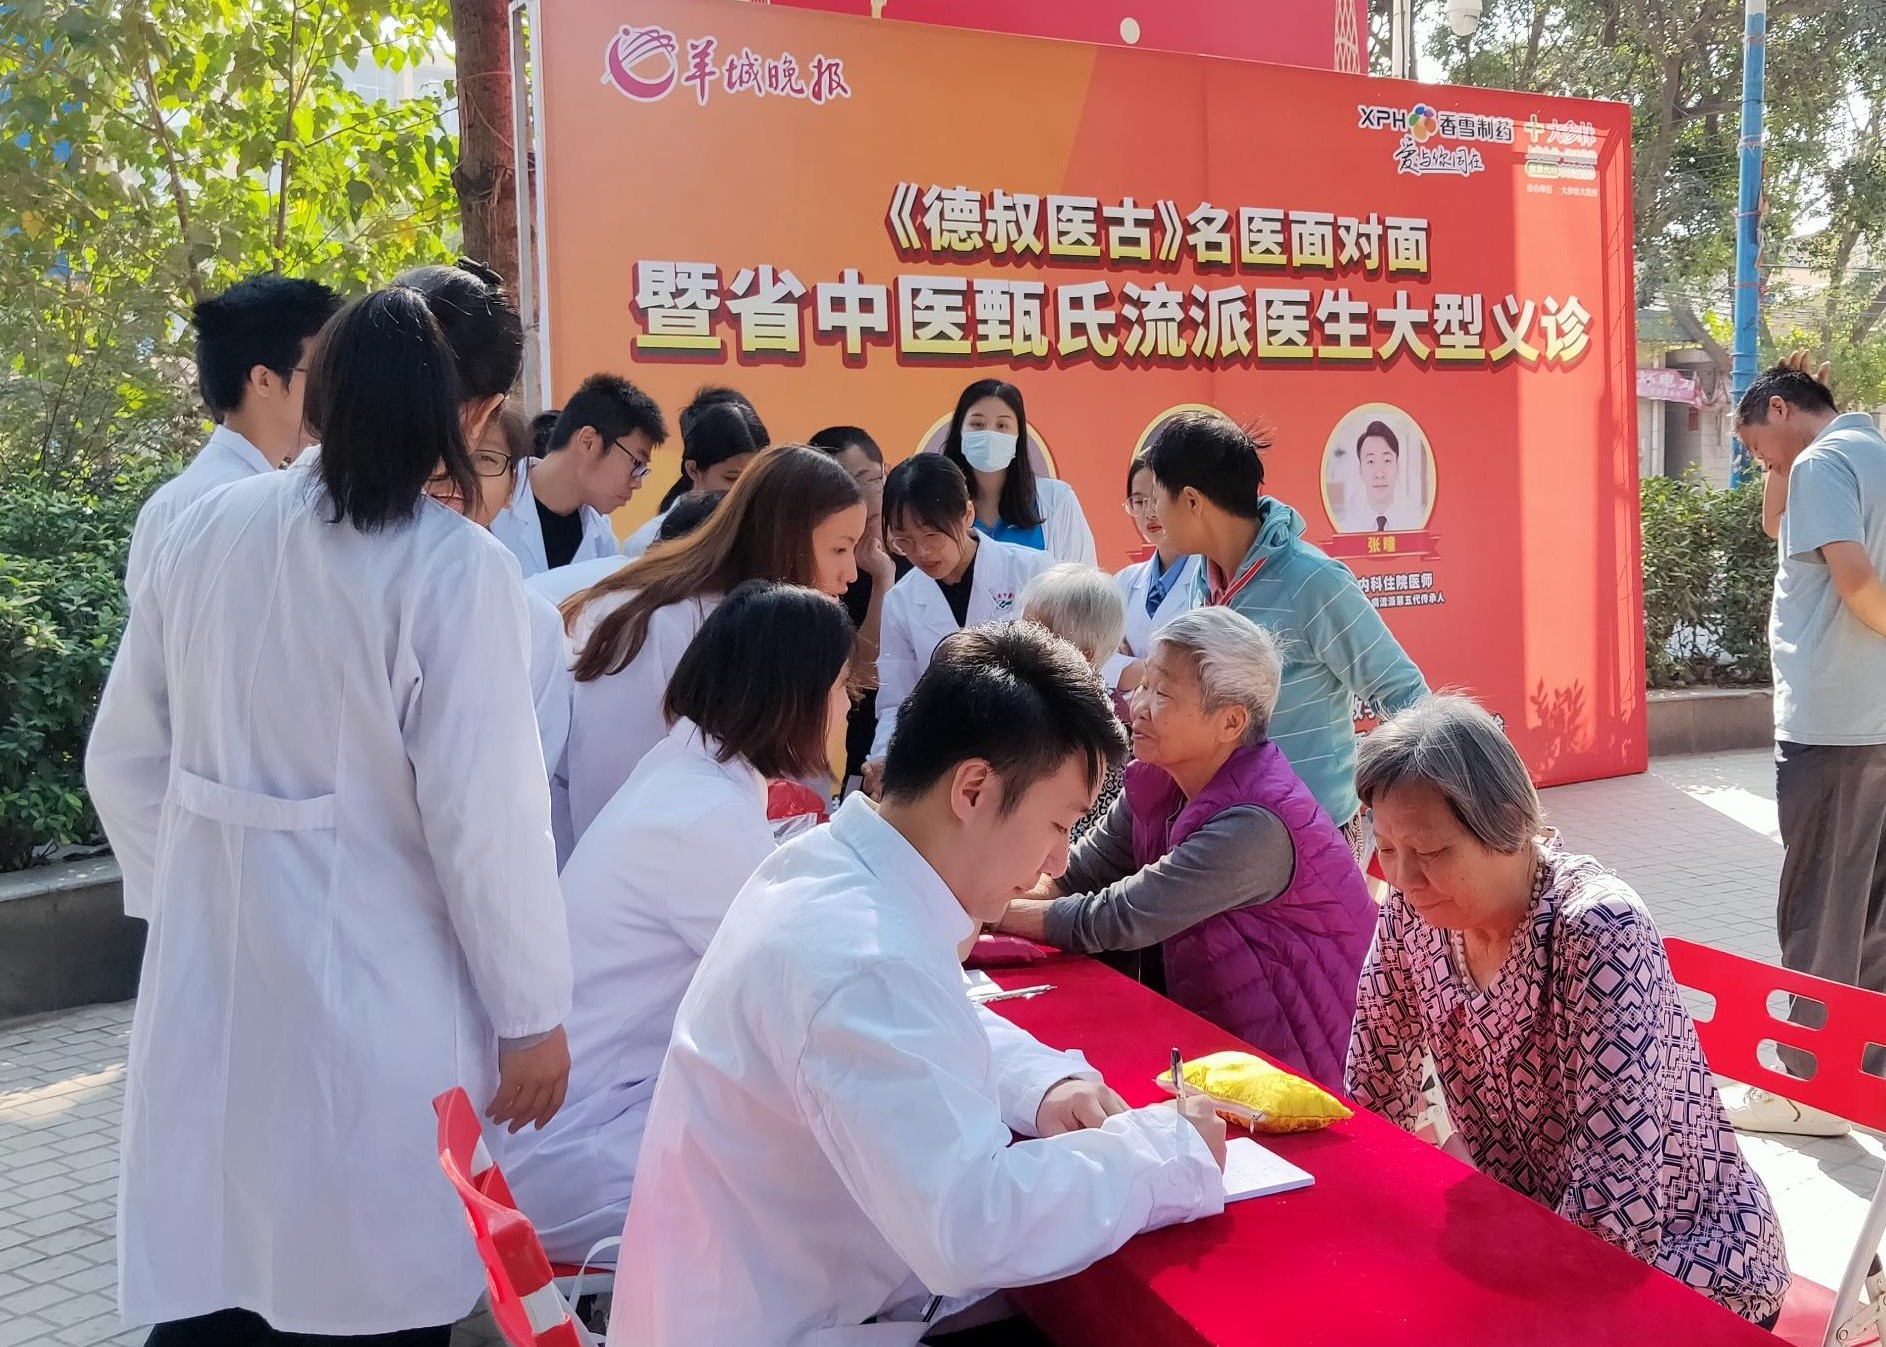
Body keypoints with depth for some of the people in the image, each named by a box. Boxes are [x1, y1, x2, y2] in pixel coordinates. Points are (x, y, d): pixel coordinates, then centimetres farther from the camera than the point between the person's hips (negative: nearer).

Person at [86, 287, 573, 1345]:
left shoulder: (208, 529, 1)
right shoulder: (458, 568, -17)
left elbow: (124, 761, 9)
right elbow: (484, 816, -17)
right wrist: (533, 1012, -6)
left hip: (209, 970, 5)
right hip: (371, 990, -5)